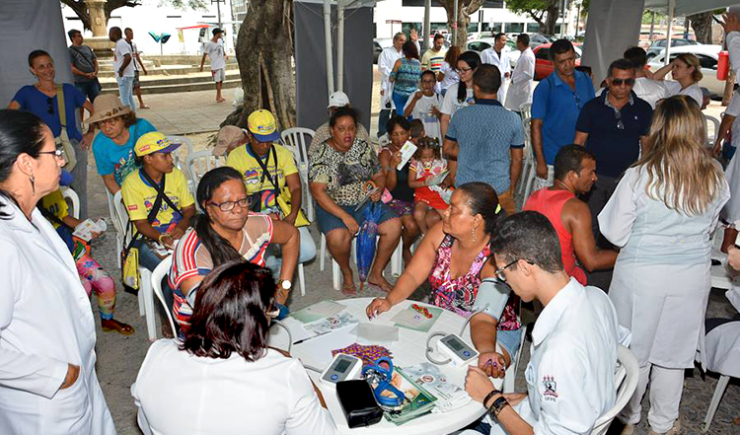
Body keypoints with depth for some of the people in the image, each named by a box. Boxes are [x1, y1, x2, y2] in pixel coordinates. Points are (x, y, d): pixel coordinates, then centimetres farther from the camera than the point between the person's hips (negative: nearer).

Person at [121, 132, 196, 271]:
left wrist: (182, 226, -17)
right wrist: (161, 238, -28)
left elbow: (189, 208, 6)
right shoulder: (132, 183, -6)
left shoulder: (176, 174, 7)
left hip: (178, 232, 4)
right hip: (148, 237, -4)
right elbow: (141, 223, -8)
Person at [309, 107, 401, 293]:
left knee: (394, 226, -20)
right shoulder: (319, 154, -8)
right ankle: (347, 273, -1)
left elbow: (379, 175, 16)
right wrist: (344, 216, -26)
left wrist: (378, 190, -9)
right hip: (333, 207, -4)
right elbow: (318, 191, -16)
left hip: (365, 203, 4)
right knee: (339, 236, -35)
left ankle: (376, 273, 1)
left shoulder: (364, 147, 6)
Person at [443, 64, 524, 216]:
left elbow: (448, 149, 8)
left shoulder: (460, 115, -4)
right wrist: (511, 187, 14)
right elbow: (517, 159, 1)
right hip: (499, 190, -2)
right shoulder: (513, 119, -7)